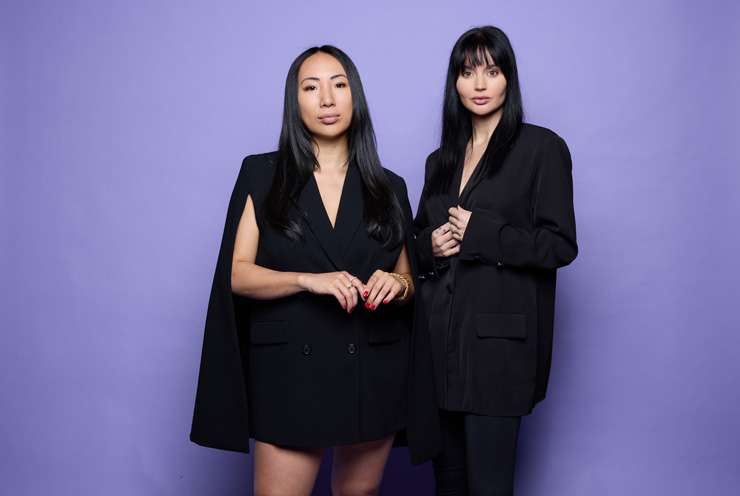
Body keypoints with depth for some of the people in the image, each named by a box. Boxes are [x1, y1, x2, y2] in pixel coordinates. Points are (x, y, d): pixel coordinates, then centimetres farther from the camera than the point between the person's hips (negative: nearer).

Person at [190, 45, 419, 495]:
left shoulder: (389, 187, 7)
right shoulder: (262, 175, 2)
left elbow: (411, 283, 13)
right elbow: (238, 274, -4)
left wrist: (396, 285, -11)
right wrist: (307, 279, -21)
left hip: (374, 372, 3)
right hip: (290, 370, -2)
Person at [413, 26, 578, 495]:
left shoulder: (542, 148, -2)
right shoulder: (441, 160, 15)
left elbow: (560, 245, -8)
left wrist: (479, 234, -13)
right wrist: (431, 245, -2)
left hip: (498, 341, -5)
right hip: (440, 336, 6)